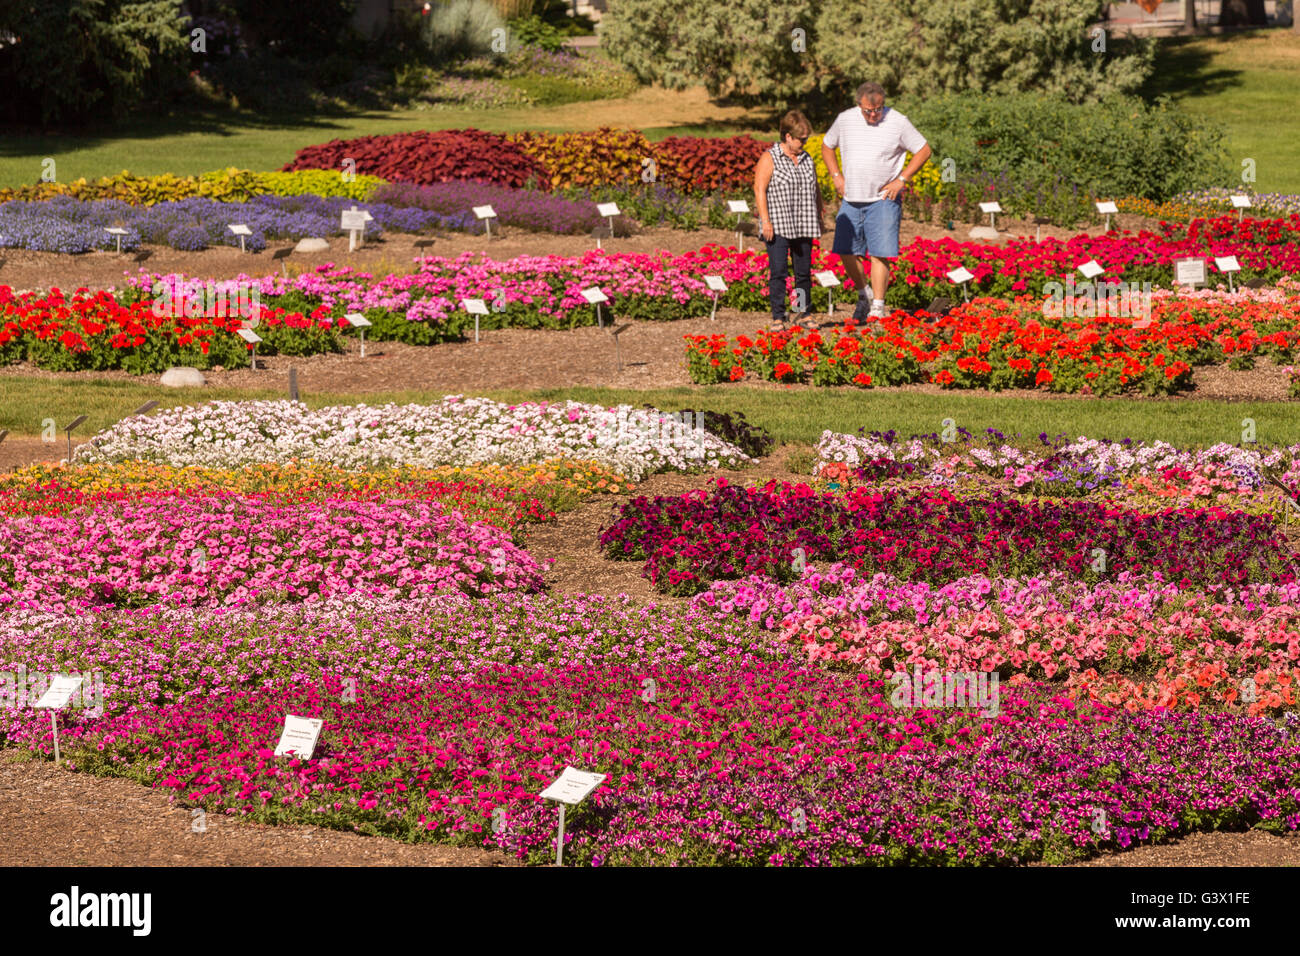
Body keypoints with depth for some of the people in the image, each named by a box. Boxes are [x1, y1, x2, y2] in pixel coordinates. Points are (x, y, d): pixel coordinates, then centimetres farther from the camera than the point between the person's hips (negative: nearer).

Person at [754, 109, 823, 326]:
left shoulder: (806, 159, 15)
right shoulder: (769, 159, -5)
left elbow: (815, 190, 23)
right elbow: (759, 190, -10)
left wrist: (819, 218, 19)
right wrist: (765, 220, -16)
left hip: (802, 227, 6)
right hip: (778, 227, -6)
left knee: (804, 272, 9)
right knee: (779, 271, -8)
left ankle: (805, 313, 19)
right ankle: (778, 317, -5)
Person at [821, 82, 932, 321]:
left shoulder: (898, 122, -7)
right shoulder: (845, 120, 2)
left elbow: (923, 150, 0)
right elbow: (827, 146, 19)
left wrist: (901, 180, -7)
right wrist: (837, 176, 6)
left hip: (883, 200, -4)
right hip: (851, 199, 4)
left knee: (880, 253, -10)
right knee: (846, 251, 4)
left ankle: (878, 307, -6)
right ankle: (863, 293, 27)